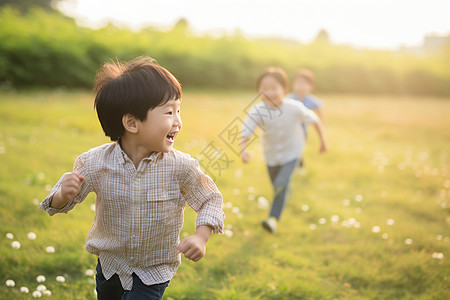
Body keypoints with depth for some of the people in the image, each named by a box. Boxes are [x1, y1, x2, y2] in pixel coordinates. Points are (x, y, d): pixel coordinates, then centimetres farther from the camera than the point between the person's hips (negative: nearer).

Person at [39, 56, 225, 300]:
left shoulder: (181, 167, -23)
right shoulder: (96, 163, -20)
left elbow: (210, 200, -10)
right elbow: (59, 204, -9)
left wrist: (201, 237, -26)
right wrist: (64, 194, -33)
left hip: (154, 271, -2)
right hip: (110, 262, 2)